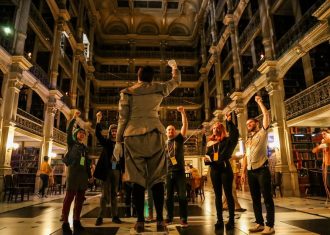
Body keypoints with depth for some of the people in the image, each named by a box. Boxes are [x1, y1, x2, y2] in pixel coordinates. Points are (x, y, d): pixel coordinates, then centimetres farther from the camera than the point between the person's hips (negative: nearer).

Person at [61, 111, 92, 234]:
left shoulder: (85, 148, 20)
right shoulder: (71, 144, 7)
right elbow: (68, 131, -9)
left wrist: (89, 175, 16)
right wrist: (74, 118, -16)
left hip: (83, 174, 5)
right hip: (73, 172, -5)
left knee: (80, 198, 5)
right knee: (69, 197, -8)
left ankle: (76, 221, 11)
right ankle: (65, 223, -5)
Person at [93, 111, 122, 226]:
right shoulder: (106, 142, 3)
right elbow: (98, 134, -12)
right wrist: (98, 121, -24)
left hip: (116, 171, 2)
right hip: (106, 170, -2)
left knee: (114, 194, 10)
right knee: (105, 194, 0)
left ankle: (115, 216, 16)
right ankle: (100, 217, 7)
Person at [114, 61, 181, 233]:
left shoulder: (127, 92, 8)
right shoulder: (159, 89, 11)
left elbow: (122, 118, 3)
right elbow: (177, 80, 28)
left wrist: (118, 141, 8)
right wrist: (174, 66, 47)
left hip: (133, 135, 0)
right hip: (154, 133, 1)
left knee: (138, 178, 1)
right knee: (157, 177, 1)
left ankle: (140, 221, 1)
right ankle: (160, 220, 0)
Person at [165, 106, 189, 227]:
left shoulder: (179, 139, 5)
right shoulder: (164, 144, 11)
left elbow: (185, 125, -7)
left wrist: (183, 112, -17)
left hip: (180, 172, -2)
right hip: (168, 173, 3)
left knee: (182, 196, 0)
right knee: (169, 196, 9)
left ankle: (183, 219, 7)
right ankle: (169, 217, 21)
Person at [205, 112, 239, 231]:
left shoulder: (227, 140, 1)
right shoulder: (210, 142, 14)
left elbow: (235, 133, -19)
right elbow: (207, 155, 19)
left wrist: (229, 121, -24)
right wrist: (207, 159, -3)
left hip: (225, 169, -5)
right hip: (214, 170, 5)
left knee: (228, 194, 0)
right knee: (218, 195, 9)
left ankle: (231, 220, 9)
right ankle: (220, 220, 17)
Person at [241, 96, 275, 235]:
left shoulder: (262, 133, 4)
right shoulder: (248, 141, 20)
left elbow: (266, 115, -8)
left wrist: (259, 102, -2)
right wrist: (243, 172, 12)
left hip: (262, 170, -7)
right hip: (251, 172, 7)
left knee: (267, 198, -3)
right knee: (255, 199, 11)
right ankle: (259, 223, 20)